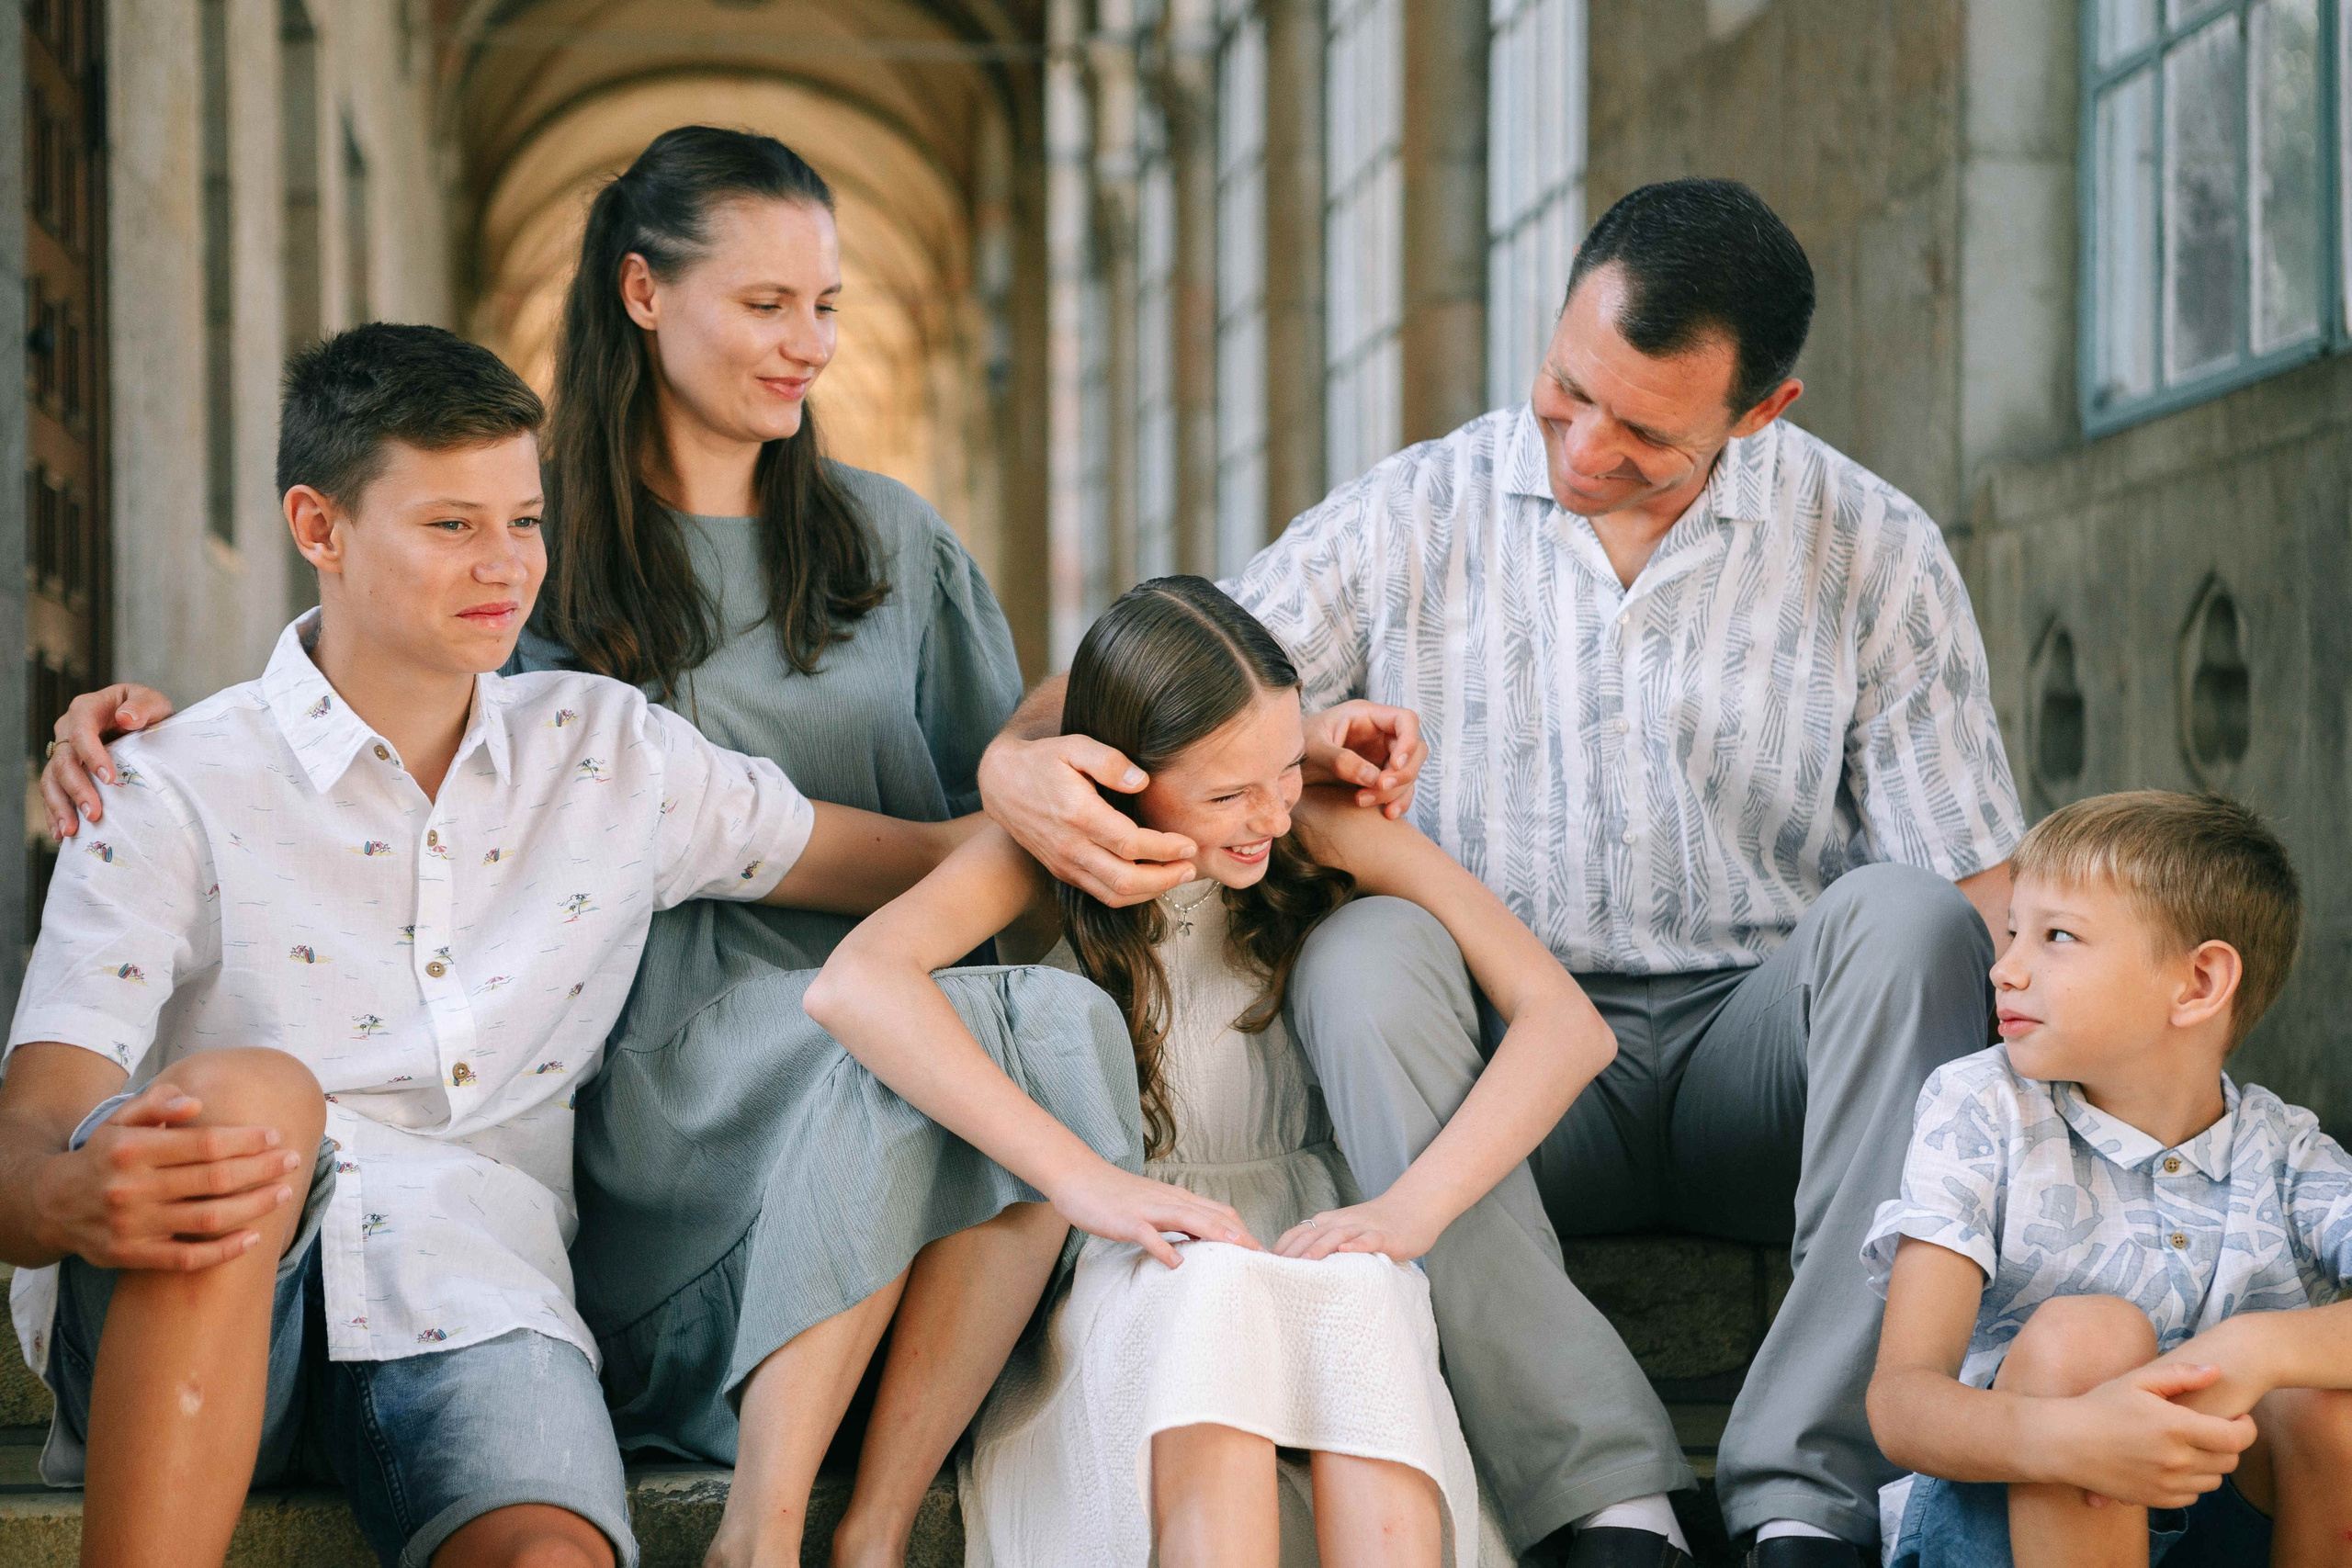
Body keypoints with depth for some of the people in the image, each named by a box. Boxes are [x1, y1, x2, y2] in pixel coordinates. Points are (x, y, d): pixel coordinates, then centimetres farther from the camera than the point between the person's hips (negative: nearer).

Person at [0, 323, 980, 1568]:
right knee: (243, 1091, -36)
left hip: (468, 1301, 1)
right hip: (177, 1326, -1)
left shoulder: (613, 756, 16)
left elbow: (931, 864, 24)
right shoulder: (175, 797, 3)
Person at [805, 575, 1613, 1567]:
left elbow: (1567, 1026, -8)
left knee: (1357, 1297, -34)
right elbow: (854, 984, -24)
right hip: (1119, 1290, -1)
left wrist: (1410, 1208, -24)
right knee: (1210, 1291, -36)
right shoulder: (1052, 852, -3)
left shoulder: (1326, 832, -1)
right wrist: (1089, 1181, -33)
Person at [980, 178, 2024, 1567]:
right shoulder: (1407, 522, 4)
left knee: (1898, 914, -30)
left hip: (1756, 1057, 0)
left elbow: (1977, 890, -2)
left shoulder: (1875, 554, 2)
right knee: (1364, 952, -30)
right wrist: (1022, 762, -24)